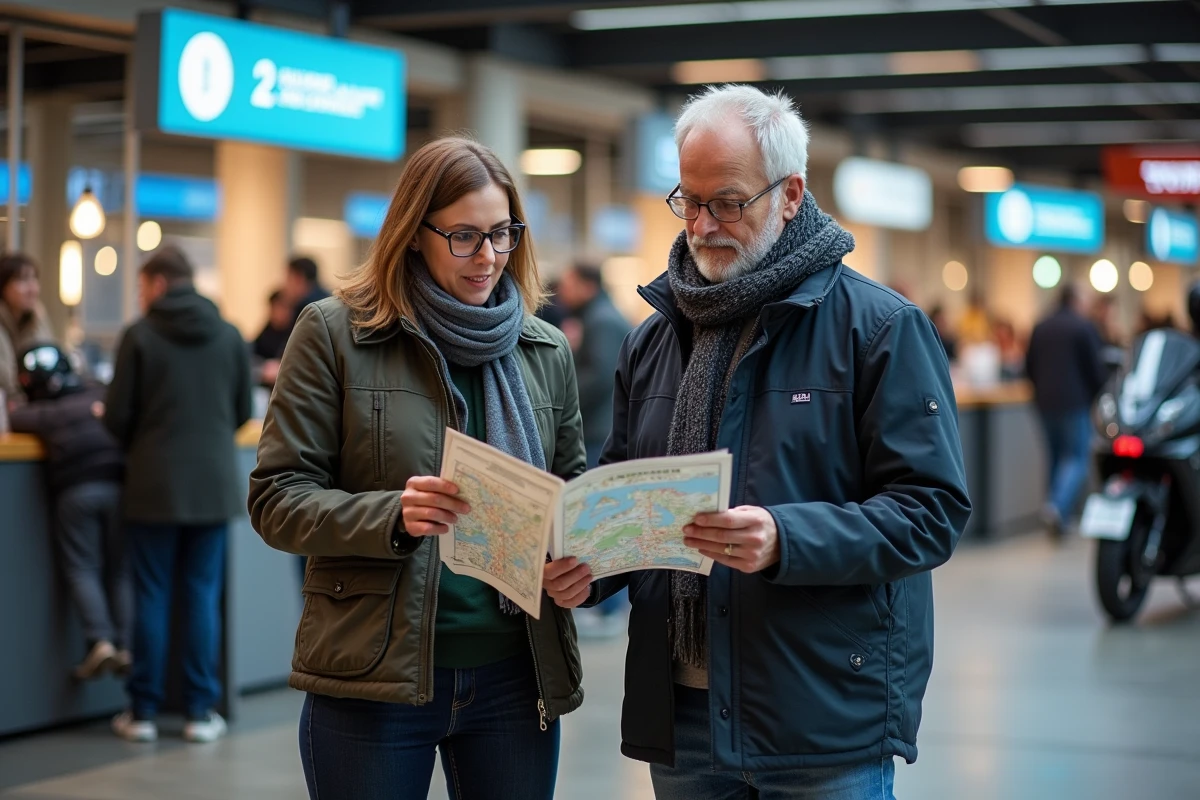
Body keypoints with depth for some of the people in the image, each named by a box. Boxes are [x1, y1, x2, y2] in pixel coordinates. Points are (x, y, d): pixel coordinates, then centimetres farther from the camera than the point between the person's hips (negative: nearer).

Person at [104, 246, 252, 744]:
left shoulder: (140, 335, -7)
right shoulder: (229, 336, 3)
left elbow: (117, 416, -5)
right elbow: (243, 412, 9)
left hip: (156, 483, -2)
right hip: (214, 482, 2)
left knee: (152, 596, 5)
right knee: (203, 595, 8)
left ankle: (144, 711, 10)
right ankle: (201, 711, 8)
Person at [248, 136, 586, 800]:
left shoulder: (546, 352, 9)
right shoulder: (336, 334, -3)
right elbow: (276, 498, -5)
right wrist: (392, 516, -22)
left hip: (514, 675, 3)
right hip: (372, 678, -3)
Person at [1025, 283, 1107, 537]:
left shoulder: (1040, 328, 8)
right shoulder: (1084, 327, -9)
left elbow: (1030, 367, 11)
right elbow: (1097, 367, -9)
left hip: (1046, 402, 6)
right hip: (1076, 402, -6)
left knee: (1056, 457, 15)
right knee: (1077, 459, -3)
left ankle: (1056, 517, 16)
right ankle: (1059, 506, -25)